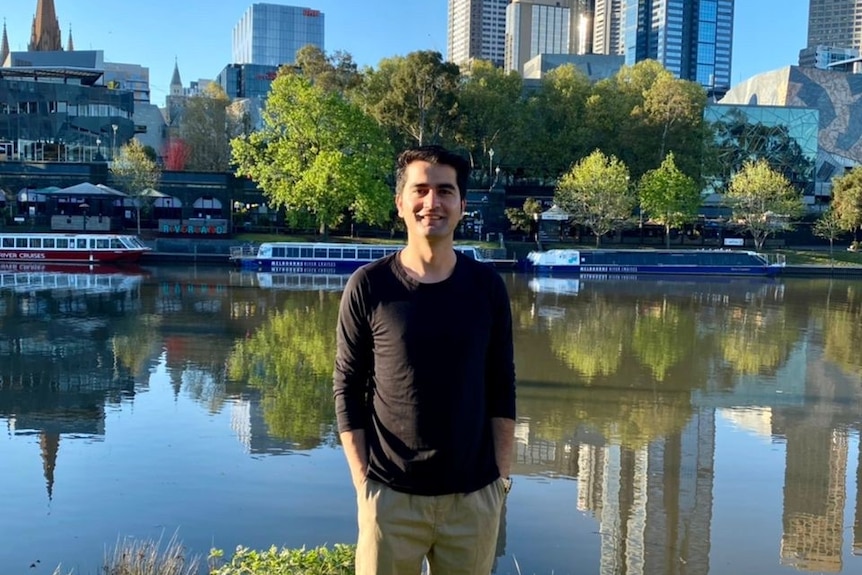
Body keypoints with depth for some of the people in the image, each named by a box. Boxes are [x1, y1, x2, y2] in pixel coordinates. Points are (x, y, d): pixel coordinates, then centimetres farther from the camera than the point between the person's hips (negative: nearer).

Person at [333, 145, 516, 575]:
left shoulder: (487, 286, 0)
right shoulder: (369, 286, -6)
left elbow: (502, 389, 5)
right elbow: (347, 388, -2)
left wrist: (502, 474, 2)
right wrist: (361, 478, -6)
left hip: (473, 494, 2)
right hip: (391, 494, -2)